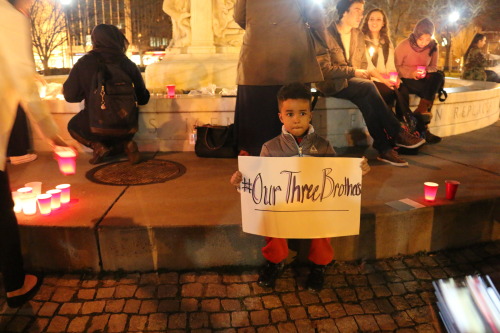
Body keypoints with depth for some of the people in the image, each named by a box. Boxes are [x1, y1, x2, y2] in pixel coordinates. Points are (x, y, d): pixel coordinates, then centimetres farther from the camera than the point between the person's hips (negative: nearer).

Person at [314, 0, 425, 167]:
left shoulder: (359, 35, 13)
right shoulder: (326, 34, -9)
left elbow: (363, 64, 19)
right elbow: (325, 69, -14)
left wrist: (366, 73, -5)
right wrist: (354, 72, -18)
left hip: (354, 82, 6)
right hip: (332, 84, -5)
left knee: (366, 100, -30)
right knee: (368, 87, -31)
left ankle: (383, 147, -29)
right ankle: (396, 133, -24)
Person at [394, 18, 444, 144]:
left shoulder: (433, 47, 0)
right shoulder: (403, 46, -10)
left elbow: (434, 67, 5)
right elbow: (396, 67, -8)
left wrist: (425, 71, -19)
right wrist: (410, 73, -25)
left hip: (422, 79, 4)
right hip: (405, 80, -4)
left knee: (438, 76, -29)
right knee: (429, 91, -30)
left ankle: (420, 112, -32)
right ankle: (422, 126, -27)